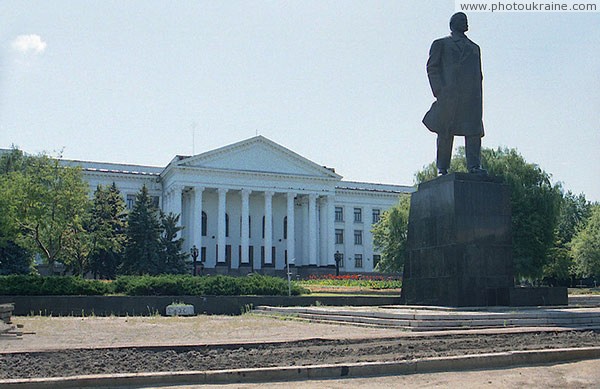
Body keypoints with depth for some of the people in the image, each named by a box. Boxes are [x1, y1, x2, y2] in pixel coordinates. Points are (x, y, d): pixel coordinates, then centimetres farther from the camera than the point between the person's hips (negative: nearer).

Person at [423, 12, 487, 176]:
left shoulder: (474, 47, 30)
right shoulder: (441, 44, 16)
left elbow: (479, 73, 26)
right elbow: (432, 67, 5)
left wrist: (478, 95, 10)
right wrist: (439, 90, -10)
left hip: (471, 95, 4)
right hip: (449, 92, -3)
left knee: (474, 130, -11)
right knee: (445, 131, -4)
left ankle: (474, 166, -16)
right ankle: (442, 168, 0)